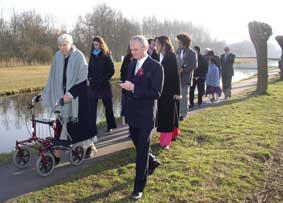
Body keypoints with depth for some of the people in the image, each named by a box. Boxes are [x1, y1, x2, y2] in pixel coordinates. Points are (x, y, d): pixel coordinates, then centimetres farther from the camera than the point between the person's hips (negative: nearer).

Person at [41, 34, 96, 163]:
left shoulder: (78, 57, -12)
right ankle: (57, 154, 6)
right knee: (61, 123, 2)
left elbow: (82, 78, -17)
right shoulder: (58, 56, 2)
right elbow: (53, 77, 8)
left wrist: (70, 94, -25)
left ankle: (90, 145, 29)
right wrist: (45, 93, 7)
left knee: (80, 120, 6)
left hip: (77, 95, -4)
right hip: (62, 94, 4)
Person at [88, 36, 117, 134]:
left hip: (104, 85, -4)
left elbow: (112, 70, -6)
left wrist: (104, 78, -14)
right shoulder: (92, 55, 10)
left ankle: (110, 126, 26)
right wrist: (89, 77, 1)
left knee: (108, 106, 10)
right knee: (92, 107, -2)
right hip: (93, 85, 4)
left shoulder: (107, 55, -4)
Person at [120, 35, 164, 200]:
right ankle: (152, 162, 49)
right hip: (133, 114, 7)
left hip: (146, 116, -7)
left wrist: (134, 88, -25)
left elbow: (157, 93, -19)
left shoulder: (156, 67, -12)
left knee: (142, 151, 1)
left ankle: (139, 188, 12)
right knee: (138, 146, 20)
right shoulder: (132, 65, 9)